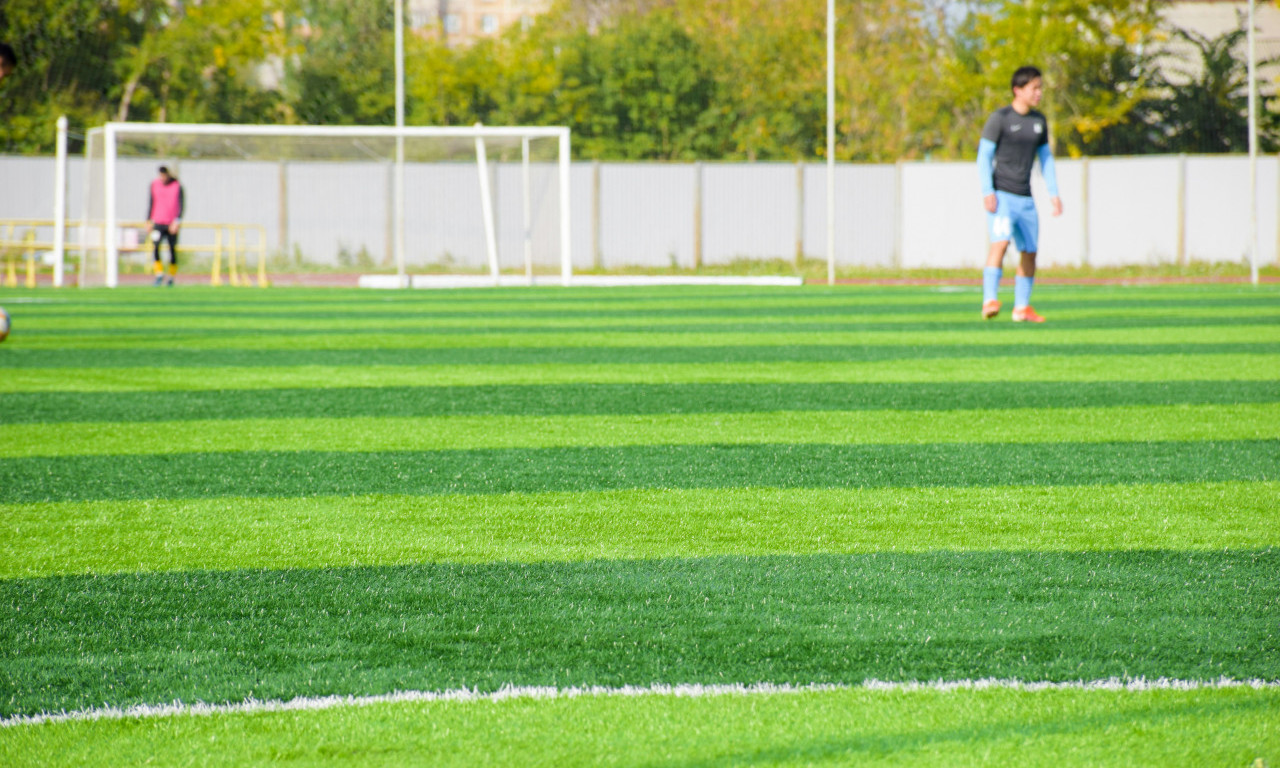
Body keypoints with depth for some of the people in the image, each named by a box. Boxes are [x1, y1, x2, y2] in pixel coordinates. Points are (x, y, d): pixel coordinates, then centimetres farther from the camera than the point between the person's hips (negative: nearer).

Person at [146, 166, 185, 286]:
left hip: (172, 225, -2)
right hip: (158, 223, 2)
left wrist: (177, 221, -17)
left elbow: (181, 204, -7)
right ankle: (159, 274, -9)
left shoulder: (177, 186, -4)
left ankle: (171, 277, 17)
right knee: (155, 246, -17)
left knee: (172, 251, 4)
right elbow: (151, 203, 14)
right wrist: (149, 221, 11)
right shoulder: (155, 185, 6)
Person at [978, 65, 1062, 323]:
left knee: (1030, 251, 4)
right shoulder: (1000, 118, -5)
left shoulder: (1039, 121, 13)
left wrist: (1053, 193, 11)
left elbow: (1046, 157, 19)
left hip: (1025, 198, 6)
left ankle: (1022, 308, 14)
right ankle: (990, 300, -30)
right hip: (1001, 194, -6)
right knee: (1000, 241, -23)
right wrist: (987, 192, -17)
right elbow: (984, 155, -7)